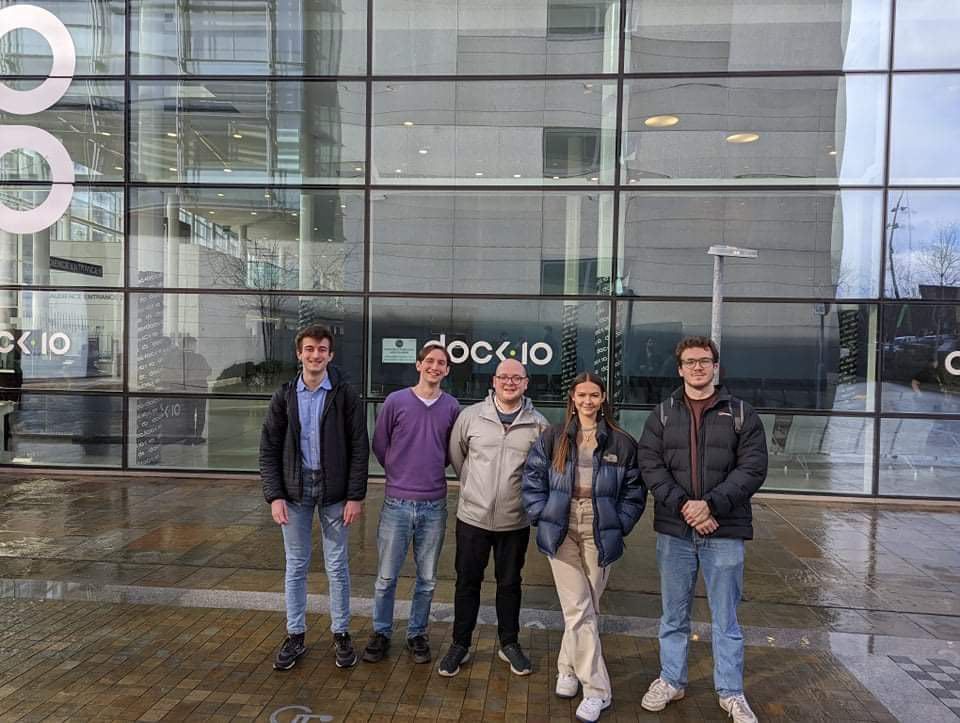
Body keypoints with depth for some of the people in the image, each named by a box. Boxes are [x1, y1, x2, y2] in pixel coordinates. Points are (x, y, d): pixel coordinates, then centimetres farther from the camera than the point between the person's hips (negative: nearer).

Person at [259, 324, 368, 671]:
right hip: (295, 490, 2)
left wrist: (356, 496, -9)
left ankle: (341, 634, 23)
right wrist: (274, 495, -6)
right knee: (295, 566, 11)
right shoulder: (284, 396, 1)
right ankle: (295, 635, 25)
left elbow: (359, 448, -5)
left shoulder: (345, 395, -5)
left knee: (337, 566, 8)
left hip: (334, 491, -2)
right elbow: (269, 449, 2)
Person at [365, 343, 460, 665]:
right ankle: (381, 632, 28)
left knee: (427, 579, 13)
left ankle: (417, 633, 30)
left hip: (434, 506, 2)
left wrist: (431, 472, 9)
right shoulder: (396, 401, -4)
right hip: (396, 504, -1)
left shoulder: (452, 407, 1)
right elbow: (379, 445, 5)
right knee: (386, 577, 8)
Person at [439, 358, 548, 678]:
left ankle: (509, 644, 33)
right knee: (467, 582, 11)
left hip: (516, 521, 0)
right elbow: (456, 454, 8)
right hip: (472, 517, 0)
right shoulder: (471, 415, -4)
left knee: (510, 584, 16)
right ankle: (460, 645, 27)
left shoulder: (538, 424, -4)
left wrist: (527, 493, 3)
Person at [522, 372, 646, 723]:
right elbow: (532, 478, 5)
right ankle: (596, 689, 14)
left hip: (599, 535, 1)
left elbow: (634, 491, 6)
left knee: (587, 608, 9)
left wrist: (619, 525, -2)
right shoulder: (553, 437, 1)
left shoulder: (621, 442, 1)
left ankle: (569, 668, 29)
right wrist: (543, 516, -3)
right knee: (578, 609, 0)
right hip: (562, 532, 0)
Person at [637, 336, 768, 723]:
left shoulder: (741, 413, 2)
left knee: (726, 618, 10)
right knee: (673, 614, 14)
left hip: (724, 532, -1)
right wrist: (682, 506, -16)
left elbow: (753, 468, -6)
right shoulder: (662, 414, 5)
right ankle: (671, 680, 31)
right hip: (674, 530, 1)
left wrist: (710, 504, -17)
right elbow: (650, 465, -3)